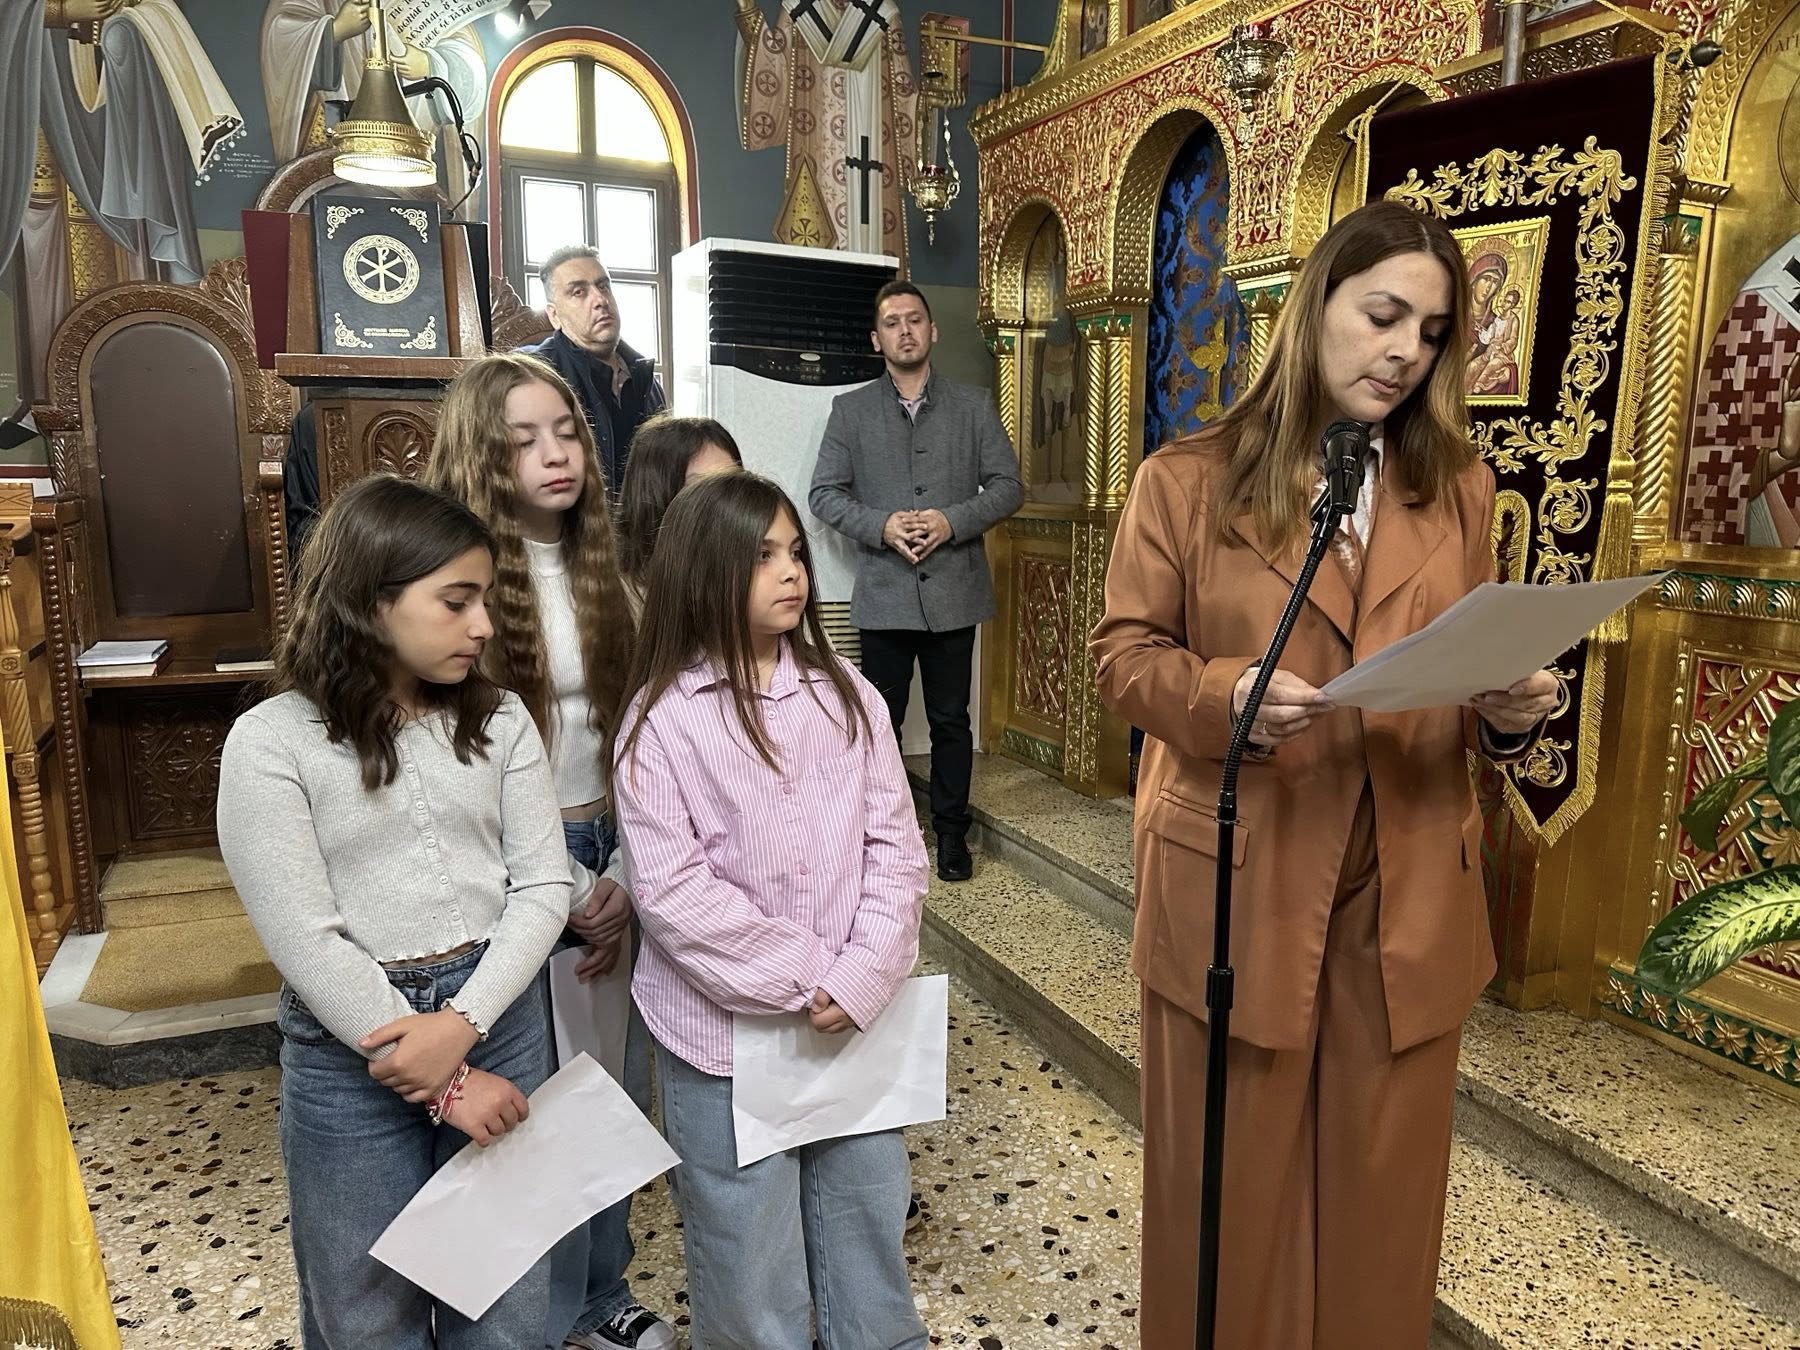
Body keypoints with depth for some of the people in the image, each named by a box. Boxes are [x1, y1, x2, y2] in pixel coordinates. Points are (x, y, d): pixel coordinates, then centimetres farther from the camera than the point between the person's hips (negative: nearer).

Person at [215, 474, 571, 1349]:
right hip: (349, 1045, -2)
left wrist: (463, 1024, -16)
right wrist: (442, 1081, -13)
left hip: (497, 1015, 3)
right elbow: (305, 939, -14)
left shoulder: (500, 721, 0)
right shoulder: (272, 742, -10)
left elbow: (542, 886, -3)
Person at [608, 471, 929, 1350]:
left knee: (869, 1240, 21)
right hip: (726, 1031, -3)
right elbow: (670, 891, -15)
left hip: (853, 1018, 4)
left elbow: (894, 843, -1)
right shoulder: (661, 718, -10)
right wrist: (804, 976, -16)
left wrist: (863, 974, -13)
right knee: (752, 1277, 14)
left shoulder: (844, 694, 1)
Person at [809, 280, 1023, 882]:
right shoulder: (850, 410, 7)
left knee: (950, 720, 9)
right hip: (884, 591, 0)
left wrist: (952, 522, -13)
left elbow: (1008, 485, 4)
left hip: (954, 589, 0)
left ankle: (951, 833, 22)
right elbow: (824, 493, 2)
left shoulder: (974, 406, 7)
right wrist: (883, 526, -14)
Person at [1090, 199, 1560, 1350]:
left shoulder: (1460, 489, 9)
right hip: (1236, 887, -3)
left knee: (1382, 1179, 16)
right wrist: (1224, 694, -21)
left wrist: (1509, 711, -10)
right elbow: (1126, 652, -2)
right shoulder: (1187, 479, -2)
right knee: (1233, 1174, 13)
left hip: (1411, 896, 3)